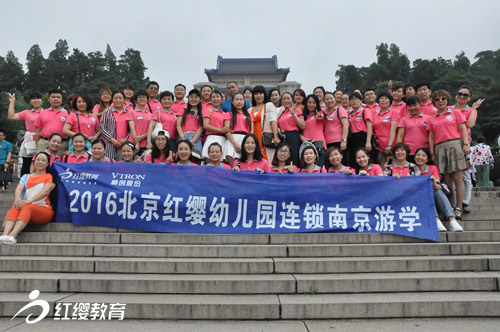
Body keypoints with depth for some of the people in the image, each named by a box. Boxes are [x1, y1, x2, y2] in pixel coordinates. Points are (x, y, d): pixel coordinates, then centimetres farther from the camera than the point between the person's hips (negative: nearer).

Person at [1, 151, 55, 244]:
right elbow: (19, 188, 4)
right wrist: (17, 199, -21)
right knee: (15, 207, -30)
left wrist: (29, 200, -24)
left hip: (44, 210, -3)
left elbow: (46, 191, -8)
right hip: (26, 208, 3)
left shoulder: (50, 177, 11)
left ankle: (13, 235, -55)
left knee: (27, 207, -34)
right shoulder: (26, 177, 23)